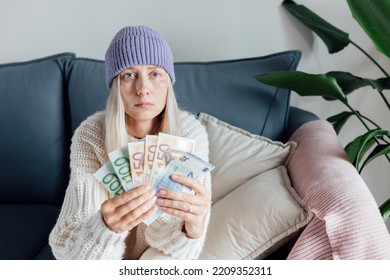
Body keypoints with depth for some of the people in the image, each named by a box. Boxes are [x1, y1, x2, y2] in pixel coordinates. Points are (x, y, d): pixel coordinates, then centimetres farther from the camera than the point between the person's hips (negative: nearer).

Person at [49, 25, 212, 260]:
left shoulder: (190, 132, -19)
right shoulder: (90, 135, -19)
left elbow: (179, 249, -20)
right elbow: (67, 246, -22)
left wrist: (195, 226, -41)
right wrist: (107, 225, -42)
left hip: (162, 255, 0)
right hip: (111, 257, 1)